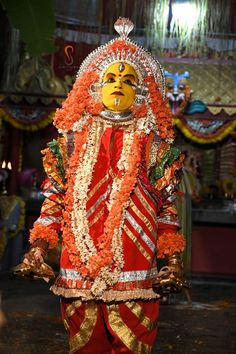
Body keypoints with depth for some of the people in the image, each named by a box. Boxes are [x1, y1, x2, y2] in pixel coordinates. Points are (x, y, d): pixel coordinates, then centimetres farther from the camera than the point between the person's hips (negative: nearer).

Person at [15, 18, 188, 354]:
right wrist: (38, 247, -1)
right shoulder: (72, 140, 10)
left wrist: (173, 260, -4)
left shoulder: (153, 145, 7)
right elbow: (54, 200, 10)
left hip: (135, 277, -1)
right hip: (77, 272, 2)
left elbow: (167, 209, 5)